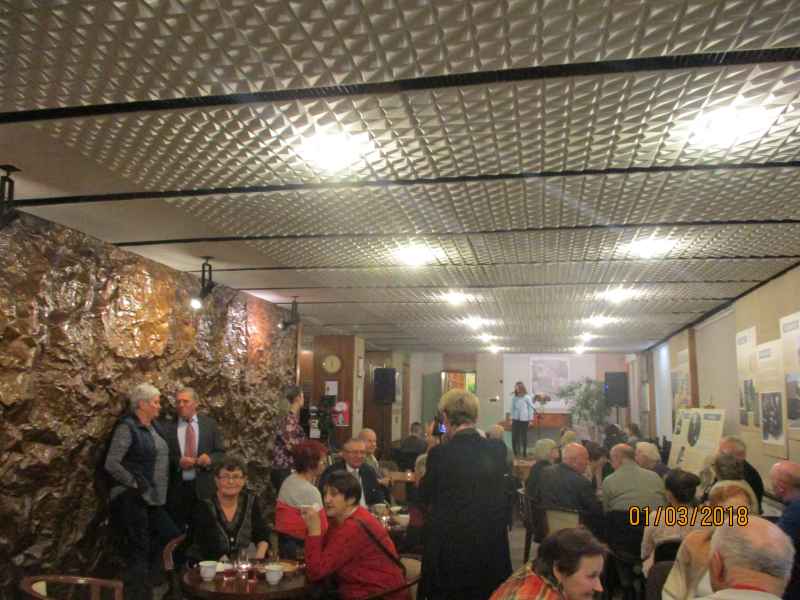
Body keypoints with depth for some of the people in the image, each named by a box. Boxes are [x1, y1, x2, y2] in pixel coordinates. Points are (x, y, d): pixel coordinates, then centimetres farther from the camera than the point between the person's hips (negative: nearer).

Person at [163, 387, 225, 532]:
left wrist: (210, 459, -14)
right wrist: (177, 462, -16)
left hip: (203, 488, 0)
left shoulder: (210, 424, 7)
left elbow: (221, 453, 6)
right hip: (176, 488, 0)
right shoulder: (168, 427, 4)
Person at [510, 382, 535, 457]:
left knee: (524, 436, 5)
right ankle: (516, 452, 12)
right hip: (515, 419, 3)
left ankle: (524, 452, 17)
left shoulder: (527, 397, -7)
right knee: (514, 436, 0)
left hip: (524, 419, -3)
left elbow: (531, 408, -3)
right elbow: (512, 408, 10)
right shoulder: (514, 397, 4)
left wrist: (530, 419, -4)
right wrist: (512, 418, 10)